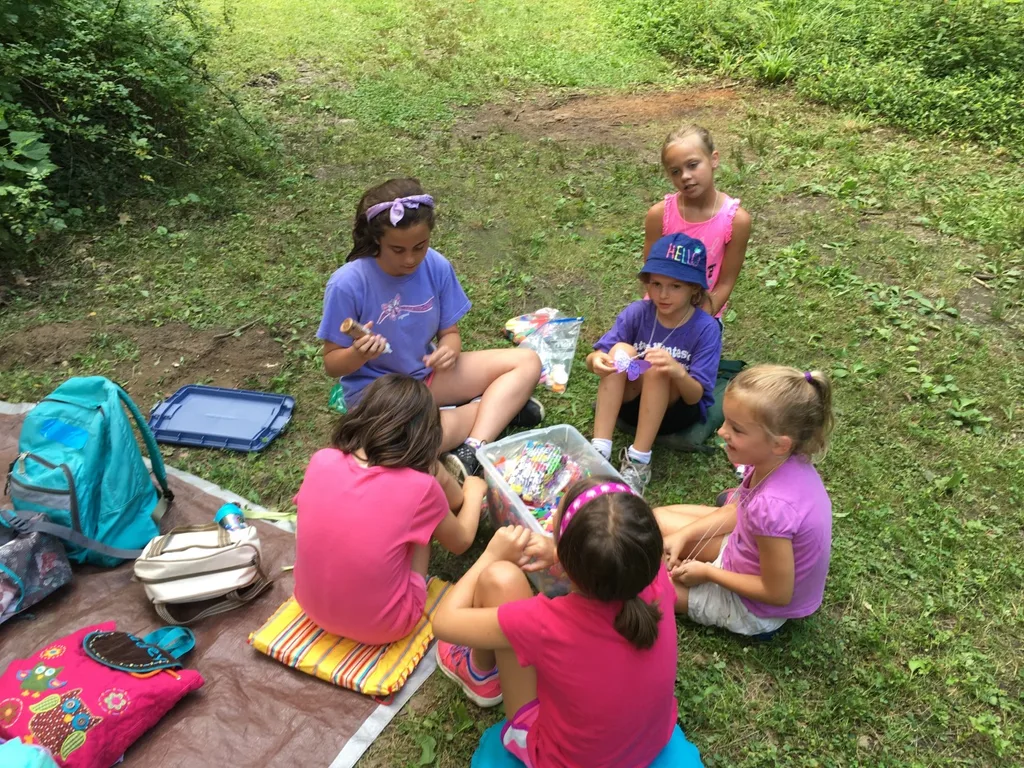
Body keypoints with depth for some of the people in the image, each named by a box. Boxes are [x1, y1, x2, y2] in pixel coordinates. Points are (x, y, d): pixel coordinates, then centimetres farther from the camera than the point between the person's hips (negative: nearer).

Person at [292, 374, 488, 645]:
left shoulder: (321, 461, -12)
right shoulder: (419, 487, -21)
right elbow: (460, 542, 0)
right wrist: (475, 492, 19)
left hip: (313, 606, 4)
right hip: (382, 625, -4)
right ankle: (465, 502, 30)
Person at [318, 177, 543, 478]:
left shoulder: (437, 266, -11)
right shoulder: (347, 284, -22)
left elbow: (449, 331, 0)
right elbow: (332, 363, -12)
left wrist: (447, 350, -24)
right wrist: (359, 354, -36)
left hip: (429, 373, 5)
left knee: (527, 362, -7)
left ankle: (472, 452, -22)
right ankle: (501, 407, -12)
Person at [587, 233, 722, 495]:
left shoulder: (706, 328, -17)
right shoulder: (637, 312, -9)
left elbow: (696, 396, -20)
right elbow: (594, 357, -12)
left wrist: (678, 372, -43)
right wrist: (596, 360, -38)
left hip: (680, 410, -2)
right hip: (632, 400, 3)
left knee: (658, 368, -32)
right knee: (621, 350, -26)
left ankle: (638, 462, -29)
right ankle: (598, 451, -31)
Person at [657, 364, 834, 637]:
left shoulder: (772, 506, -42)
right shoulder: (784, 462, -18)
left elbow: (778, 593, -28)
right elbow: (737, 511, 2)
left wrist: (707, 572, -17)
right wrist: (683, 535, -6)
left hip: (754, 610, -7)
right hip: (751, 552, 7)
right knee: (657, 518, 10)